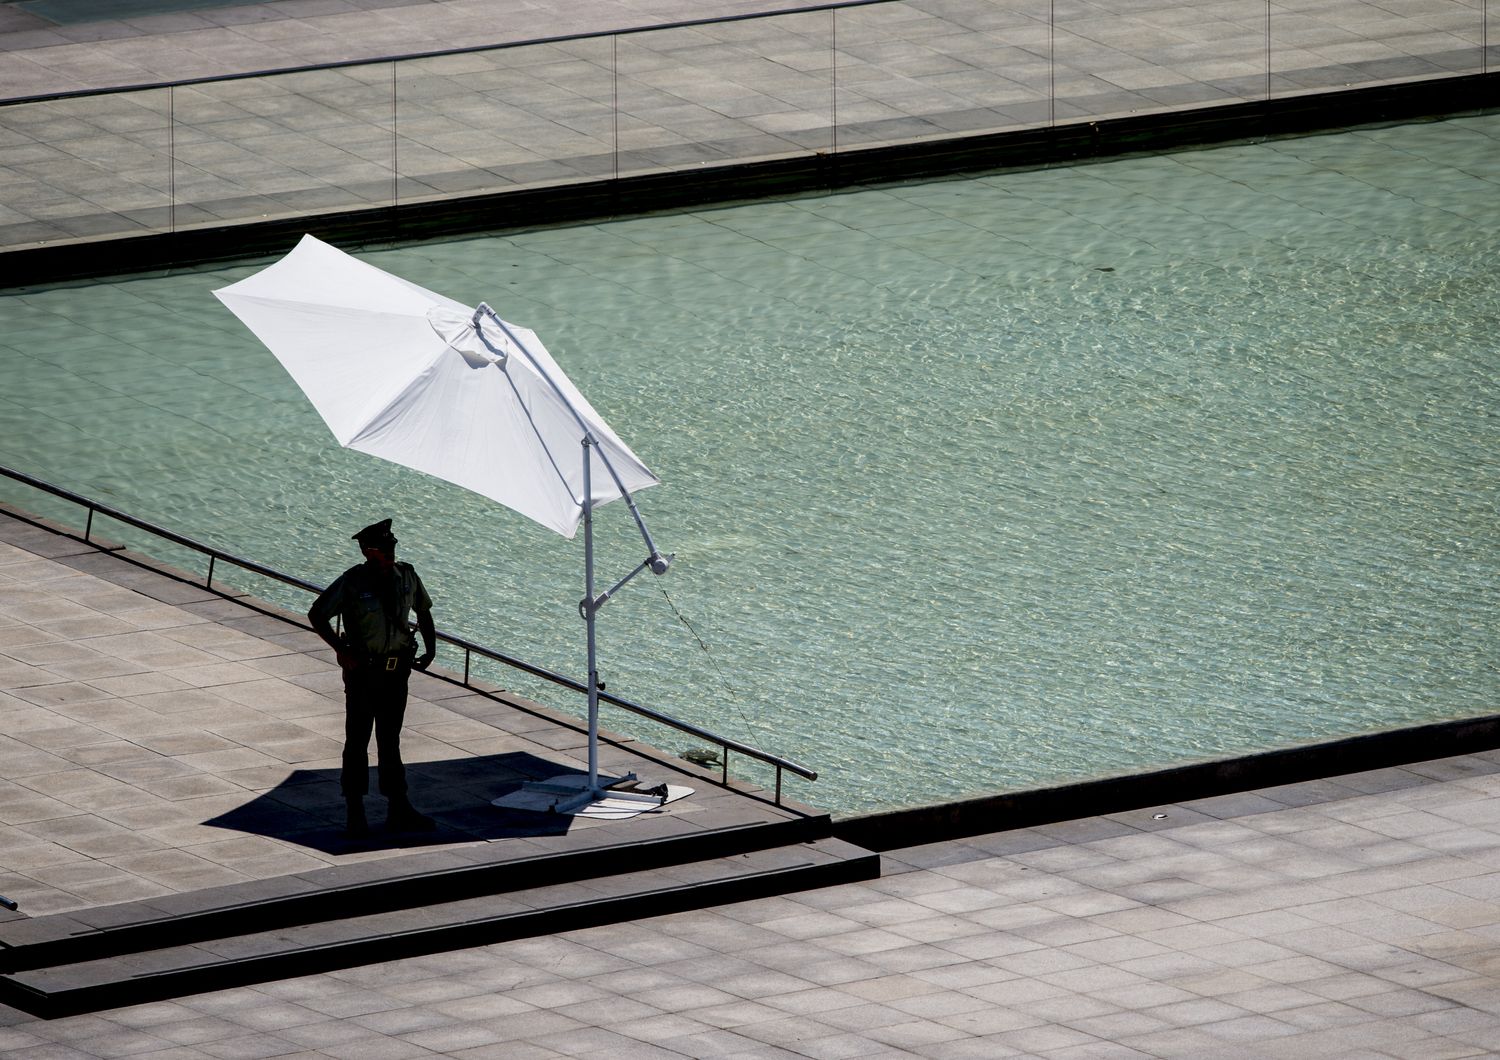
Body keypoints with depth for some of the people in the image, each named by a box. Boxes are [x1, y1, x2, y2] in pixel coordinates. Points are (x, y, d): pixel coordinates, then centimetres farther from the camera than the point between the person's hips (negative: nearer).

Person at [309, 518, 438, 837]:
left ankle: (398, 811, 18)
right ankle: (356, 814, 8)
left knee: (390, 741, 13)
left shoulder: (406, 576, 0)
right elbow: (317, 615, -10)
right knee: (357, 741, 2)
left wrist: (431, 648, 8)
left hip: (397, 671, 4)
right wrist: (341, 651, -15)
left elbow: (423, 610, 18)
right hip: (363, 671, -4)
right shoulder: (352, 583, -14)